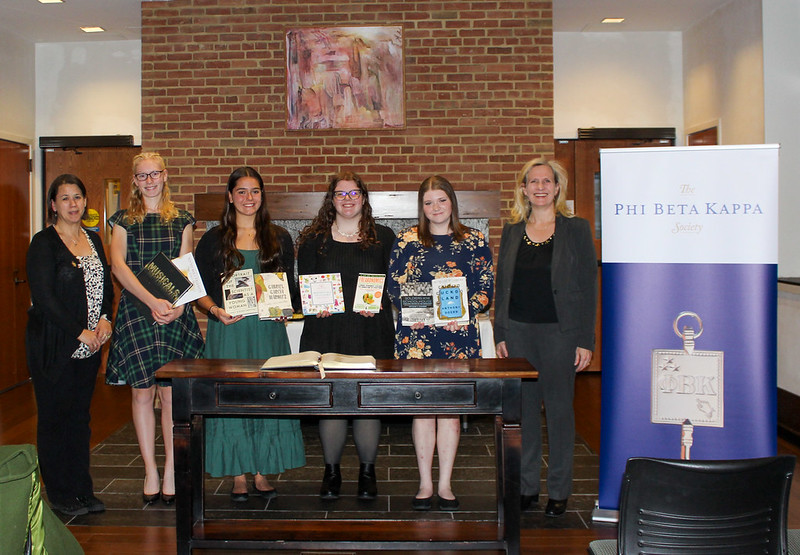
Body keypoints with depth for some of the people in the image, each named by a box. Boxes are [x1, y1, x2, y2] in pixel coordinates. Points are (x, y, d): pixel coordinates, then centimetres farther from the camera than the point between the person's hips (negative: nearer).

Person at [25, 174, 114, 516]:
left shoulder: (93, 240, 12)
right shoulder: (43, 243, -8)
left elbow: (106, 286, 15)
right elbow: (44, 298, -15)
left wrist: (105, 320, -3)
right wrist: (80, 332, -15)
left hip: (89, 345, 6)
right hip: (54, 345, -6)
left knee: (81, 416, 12)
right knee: (55, 417, 3)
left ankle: (82, 490, 21)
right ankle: (60, 496, 14)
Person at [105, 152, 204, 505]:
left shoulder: (181, 221, 11)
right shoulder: (124, 221, 8)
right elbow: (118, 266, -5)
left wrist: (177, 304, -14)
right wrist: (152, 301, -19)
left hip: (175, 313, 0)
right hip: (136, 311, 0)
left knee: (172, 393, -1)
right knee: (142, 393, 2)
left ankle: (170, 472, 8)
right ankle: (151, 472, 12)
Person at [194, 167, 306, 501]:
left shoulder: (279, 238, 10)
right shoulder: (214, 240, 6)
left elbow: (290, 286, 13)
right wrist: (215, 310, -14)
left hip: (269, 329, 1)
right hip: (229, 329, -1)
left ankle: (262, 472, 14)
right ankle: (239, 474, 12)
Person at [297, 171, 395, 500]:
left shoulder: (383, 238, 10)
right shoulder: (313, 240, 11)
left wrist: (379, 303, -11)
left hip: (371, 333, 0)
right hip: (326, 333, 0)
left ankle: (367, 470, 18)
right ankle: (331, 470, 18)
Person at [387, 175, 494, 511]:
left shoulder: (475, 241, 6)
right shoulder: (407, 240, 7)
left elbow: (486, 287, 4)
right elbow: (394, 285, 5)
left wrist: (466, 314, -12)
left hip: (458, 334, 0)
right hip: (417, 335, 0)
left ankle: (445, 484, 14)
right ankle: (425, 483, 13)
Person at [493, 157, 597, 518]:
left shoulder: (576, 229, 0)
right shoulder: (512, 231, 10)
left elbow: (588, 288, -3)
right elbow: (502, 286, 12)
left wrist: (585, 340, -8)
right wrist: (500, 335, 5)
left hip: (559, 332, -3)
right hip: (518, 331, 3)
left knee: (559, 408, 4)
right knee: (523, 409, 8)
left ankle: (559, 491, 16)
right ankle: (526, 487, 20)